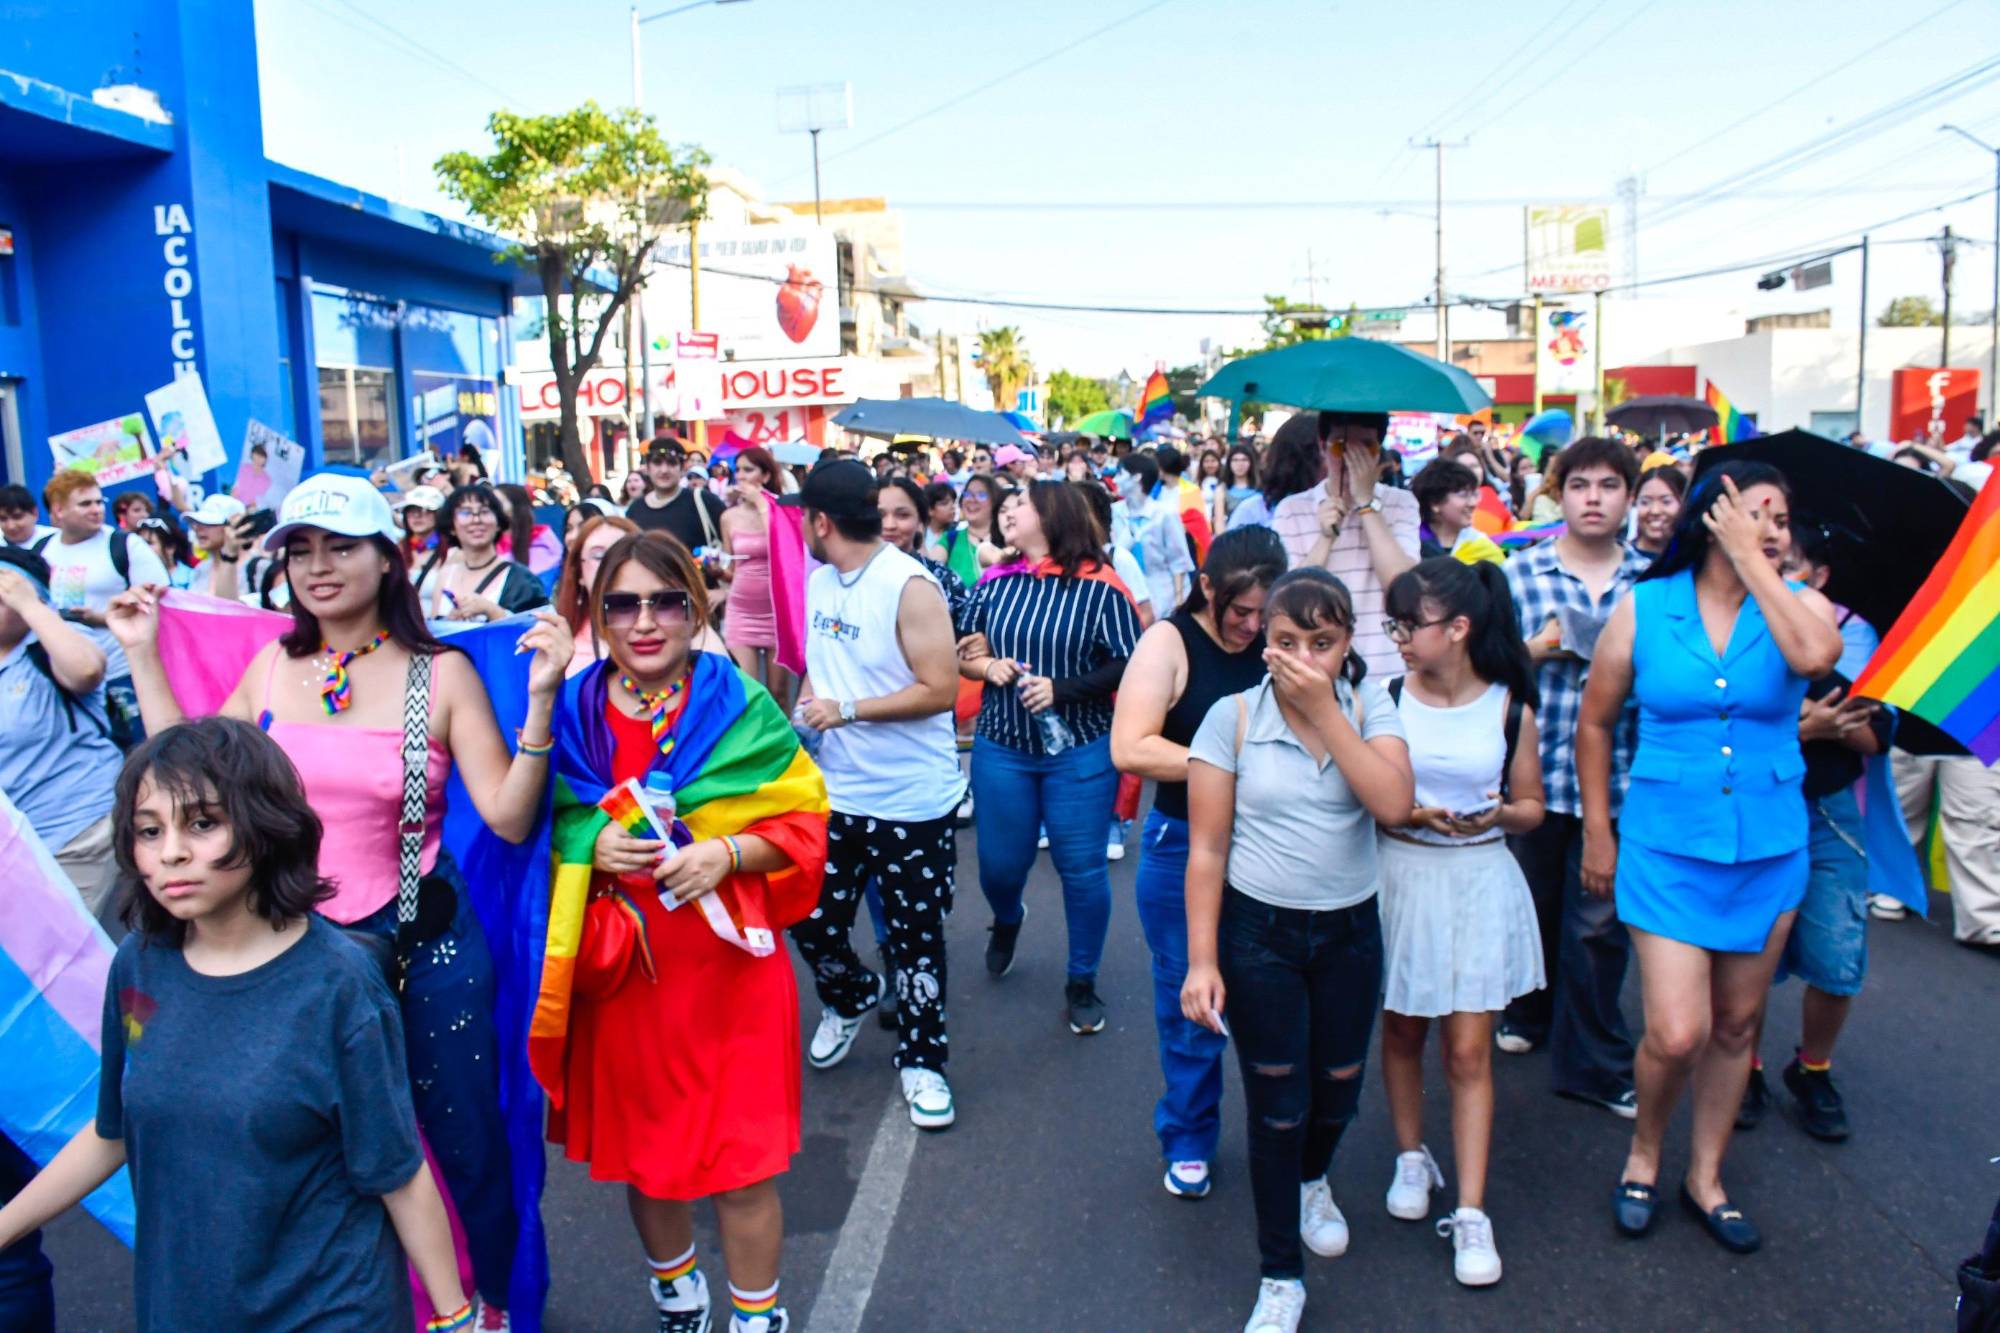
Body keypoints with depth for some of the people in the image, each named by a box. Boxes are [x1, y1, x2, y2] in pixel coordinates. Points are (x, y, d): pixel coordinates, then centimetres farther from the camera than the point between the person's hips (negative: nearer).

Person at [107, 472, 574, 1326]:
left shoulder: (440, 674, -9)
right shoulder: (273, 665, 3)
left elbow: (509, 817, -12)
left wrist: (539, 699, -24)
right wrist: (144, 656, 7)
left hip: (422, 943, -3)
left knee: (465, 1142, 9)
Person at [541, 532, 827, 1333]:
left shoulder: (739, 707, -6)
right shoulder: (571, 714, 0)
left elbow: (802, 823, -4)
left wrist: (724, 853, -20)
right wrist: (588, 848, -14)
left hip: (725, 966, -2)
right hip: (617, 970, 3)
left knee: (741, 1156, 4)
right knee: (638, 1140, 17)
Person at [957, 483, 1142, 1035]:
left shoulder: (1099, 586, -11)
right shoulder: (994, 583, 1)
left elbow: (1130, 664, -13)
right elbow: (961, 654, 9)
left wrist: (1062, 688, -21)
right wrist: (987, 666, -13)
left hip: (1081, 749, -3)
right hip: (1001, 746, 3)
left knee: (1082, 869, 4)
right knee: (999, 863, 12)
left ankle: (1082, 982, 24)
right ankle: (1006, 920, 48)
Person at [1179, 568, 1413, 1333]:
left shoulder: (1368, 708, -4)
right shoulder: (1233, 717, -11)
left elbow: (1393, 805, -22)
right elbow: (1207, 851, -9)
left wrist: (1324, 708, -23)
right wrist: (1201, 960, -12)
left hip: (1351, 931, 3)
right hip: (1260, 932, -2)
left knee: (1338, 1088, 16)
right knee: (1277, 1103, 4)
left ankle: (1312, 1181, 52)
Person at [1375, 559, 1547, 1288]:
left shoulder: (1509, 707, -5)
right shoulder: (1386, 699, -5)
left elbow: (1532, 806, 4)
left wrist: (1498, 814, -17)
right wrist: (1411, 815, -22)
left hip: (1480, 881, -1)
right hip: (1399, 876, 1)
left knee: (1469, 1049, 0)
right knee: (1402, 1031, 14)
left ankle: (1470, 1213, 8)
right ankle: (1411, 1157, 36)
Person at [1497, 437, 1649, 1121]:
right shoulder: (1520, 572, 0)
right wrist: (1536, 649, -14)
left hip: (1615, 774, 0)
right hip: (1535, 766, 0)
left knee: (1599, 921, 5)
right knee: (1535, 903, 17)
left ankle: (1592, 1062, 18)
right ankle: (1529, 1009, 41)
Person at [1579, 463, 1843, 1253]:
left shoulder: (1798, 605, -2)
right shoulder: (1645, 607, -3)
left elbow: (1814, 657, -28)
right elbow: (1596, 721, 5)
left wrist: (1751, 561, -19)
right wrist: (1598, 833, 4)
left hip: (1768, 849, 2)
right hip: (1667, 846, -2)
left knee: (1735, 1025, 14)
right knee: (1676, 1034, -8)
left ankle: (1706, 1177, 33)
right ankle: (1643, 1156, 22)